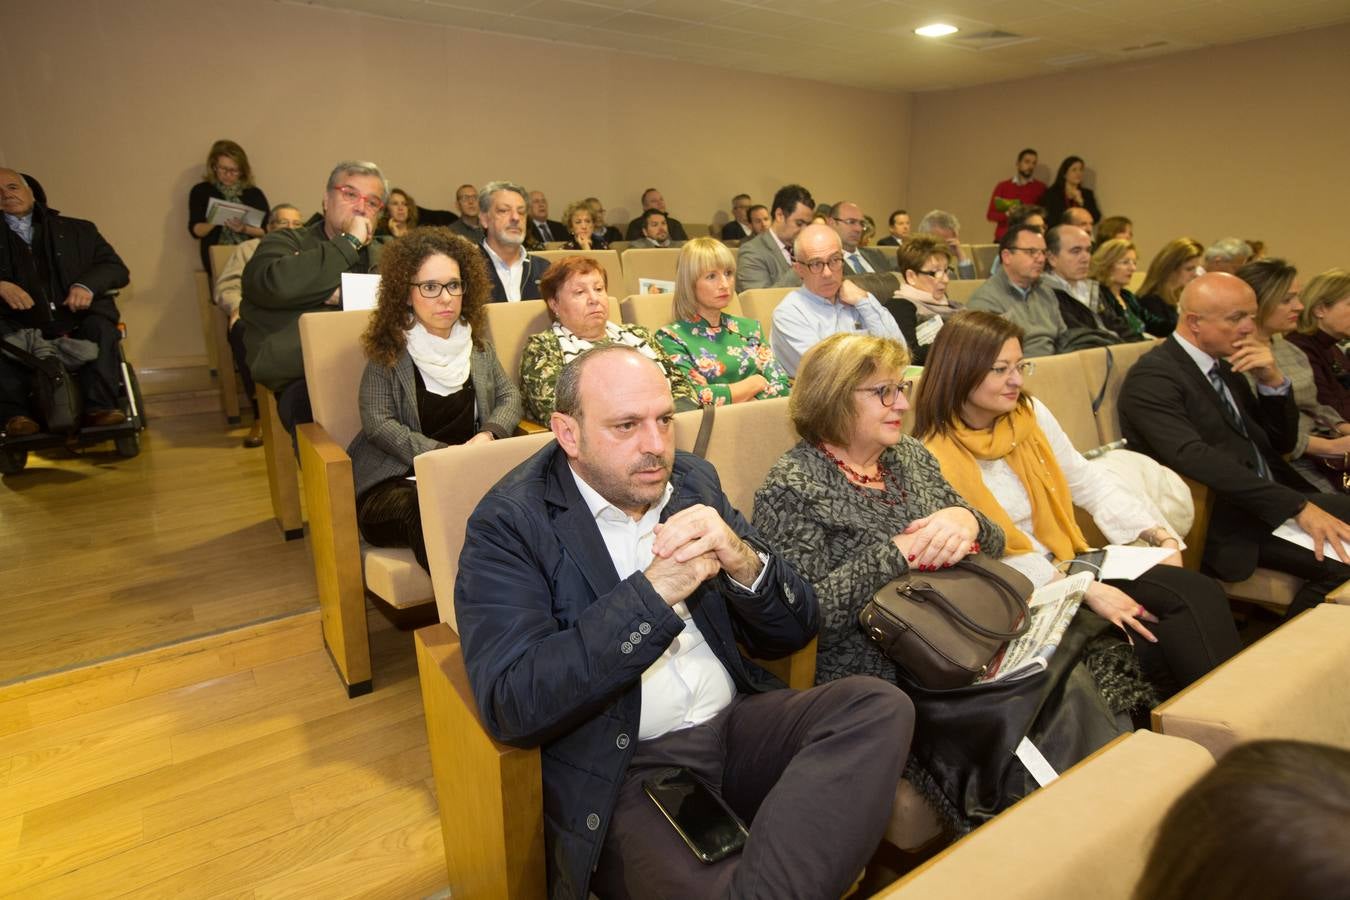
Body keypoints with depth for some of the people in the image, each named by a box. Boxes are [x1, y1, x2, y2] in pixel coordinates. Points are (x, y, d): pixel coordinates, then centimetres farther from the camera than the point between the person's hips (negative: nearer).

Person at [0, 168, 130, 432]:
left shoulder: (77, 230, 23)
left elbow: (117, 269, 13)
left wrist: (87, 284, -8)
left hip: (77, 325, 0)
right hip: (23, 332, 0)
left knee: (100, 326, -31)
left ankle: (99, 408, -34)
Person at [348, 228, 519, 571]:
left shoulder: (476, 342, 12)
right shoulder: (390, 349, 0)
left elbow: (510, 396, 14)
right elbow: (378, 423, -7)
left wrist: (489, 434, -8)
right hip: (395, 484, -3)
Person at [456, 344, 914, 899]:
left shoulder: (692, 480, 5)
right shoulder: (509, 524, -9)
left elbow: (794, 630, 7)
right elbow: (510, 707, -20)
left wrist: (741, 559, -16)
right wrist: (654, 592, -26)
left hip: (736, 724, 7)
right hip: (620, 770, -6)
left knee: (881, 706, -17)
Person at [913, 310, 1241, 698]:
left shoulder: (1030, 412, 3)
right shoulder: (932, 459, -17)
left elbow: (1088, 480, 12)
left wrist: (1161, 536, 0)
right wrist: (1087, 591, -19)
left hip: (1069, 563, 6)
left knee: (1199, 592, -13)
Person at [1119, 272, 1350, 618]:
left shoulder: (1225, 367, 15)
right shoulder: (1152, 375, -13)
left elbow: (1282, 442, 18)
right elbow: (1195, 459, -25)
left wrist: (1273, 380, 1)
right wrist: (1298, 506, -26)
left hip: (1269, 502, 9)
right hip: (1222, 524, -9)